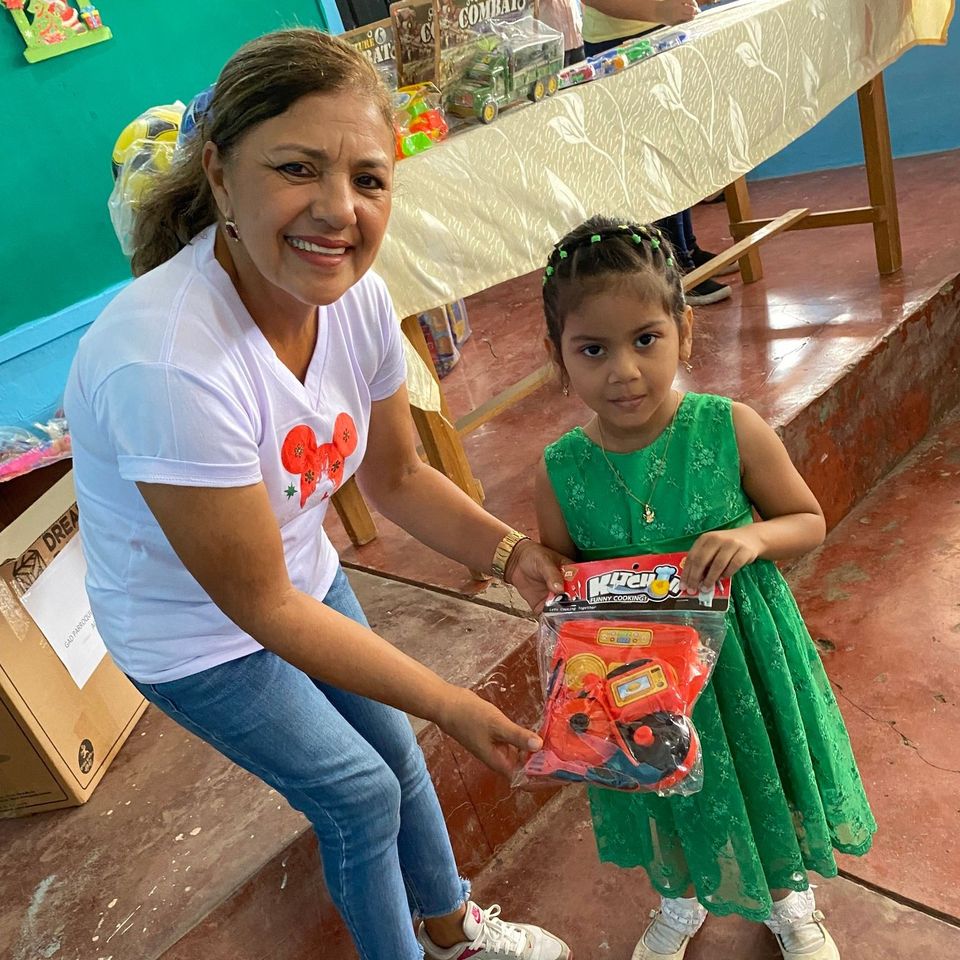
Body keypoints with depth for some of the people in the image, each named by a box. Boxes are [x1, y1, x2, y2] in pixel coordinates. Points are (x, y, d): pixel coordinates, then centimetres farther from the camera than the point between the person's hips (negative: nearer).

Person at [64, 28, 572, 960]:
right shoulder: (167, 363, -40)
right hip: (196, 635, -6)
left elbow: (396, 477, -3)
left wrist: (513, 553, -17)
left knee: (392, 750, 21)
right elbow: (262, 607, -29)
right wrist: (452, 704, -23)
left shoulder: (358, 299, -19)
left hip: (306, 578, 6)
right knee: (360, 792, 8)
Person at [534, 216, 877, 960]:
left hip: (744, 654, -1)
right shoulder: (562, 471, -17)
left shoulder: (731, 430, -21)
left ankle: (791, 899, 58)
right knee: (668, 788, 25)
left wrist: (754, 538, -27)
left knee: (765, 775, 23)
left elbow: (810, 521, -7)